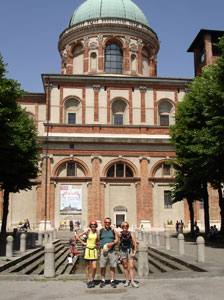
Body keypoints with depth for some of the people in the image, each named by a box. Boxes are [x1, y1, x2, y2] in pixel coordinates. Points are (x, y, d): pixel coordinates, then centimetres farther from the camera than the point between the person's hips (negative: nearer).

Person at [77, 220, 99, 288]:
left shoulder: (97, 232, 2)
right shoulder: (87, 231, -1)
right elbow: (78, 236, 4)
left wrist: (97, 243, 1)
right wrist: (83, 243, -1)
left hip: (94, 250, 1)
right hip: (87, 250, -1)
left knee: (94, 267, -6)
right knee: (87, 267, 5)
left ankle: (92, 280, 14)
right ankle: (88, 281, 16)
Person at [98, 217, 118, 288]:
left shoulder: (113, 231, 8)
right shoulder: (100, 231, 8)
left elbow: (117, 240, 6)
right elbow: (98, 241, 8)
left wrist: (112, 243, -13)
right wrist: (100, 249, -1)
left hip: (111, 251, 0)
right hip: (103, 251, 0)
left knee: (112, 266, 1)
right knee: (102, 266, 2)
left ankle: (112, 281, 9)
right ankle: (103, 281, 12)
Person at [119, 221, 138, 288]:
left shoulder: (131, 234, -5)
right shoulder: (120, 234, -4)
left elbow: (135, 243, -4)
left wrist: (134, 253, -7)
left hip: (130, 250, 0)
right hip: (122, 251, 0)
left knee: (131, 266, -7)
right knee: (125, 266, 5)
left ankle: (132, 282, -6)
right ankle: (127, 281, 15)